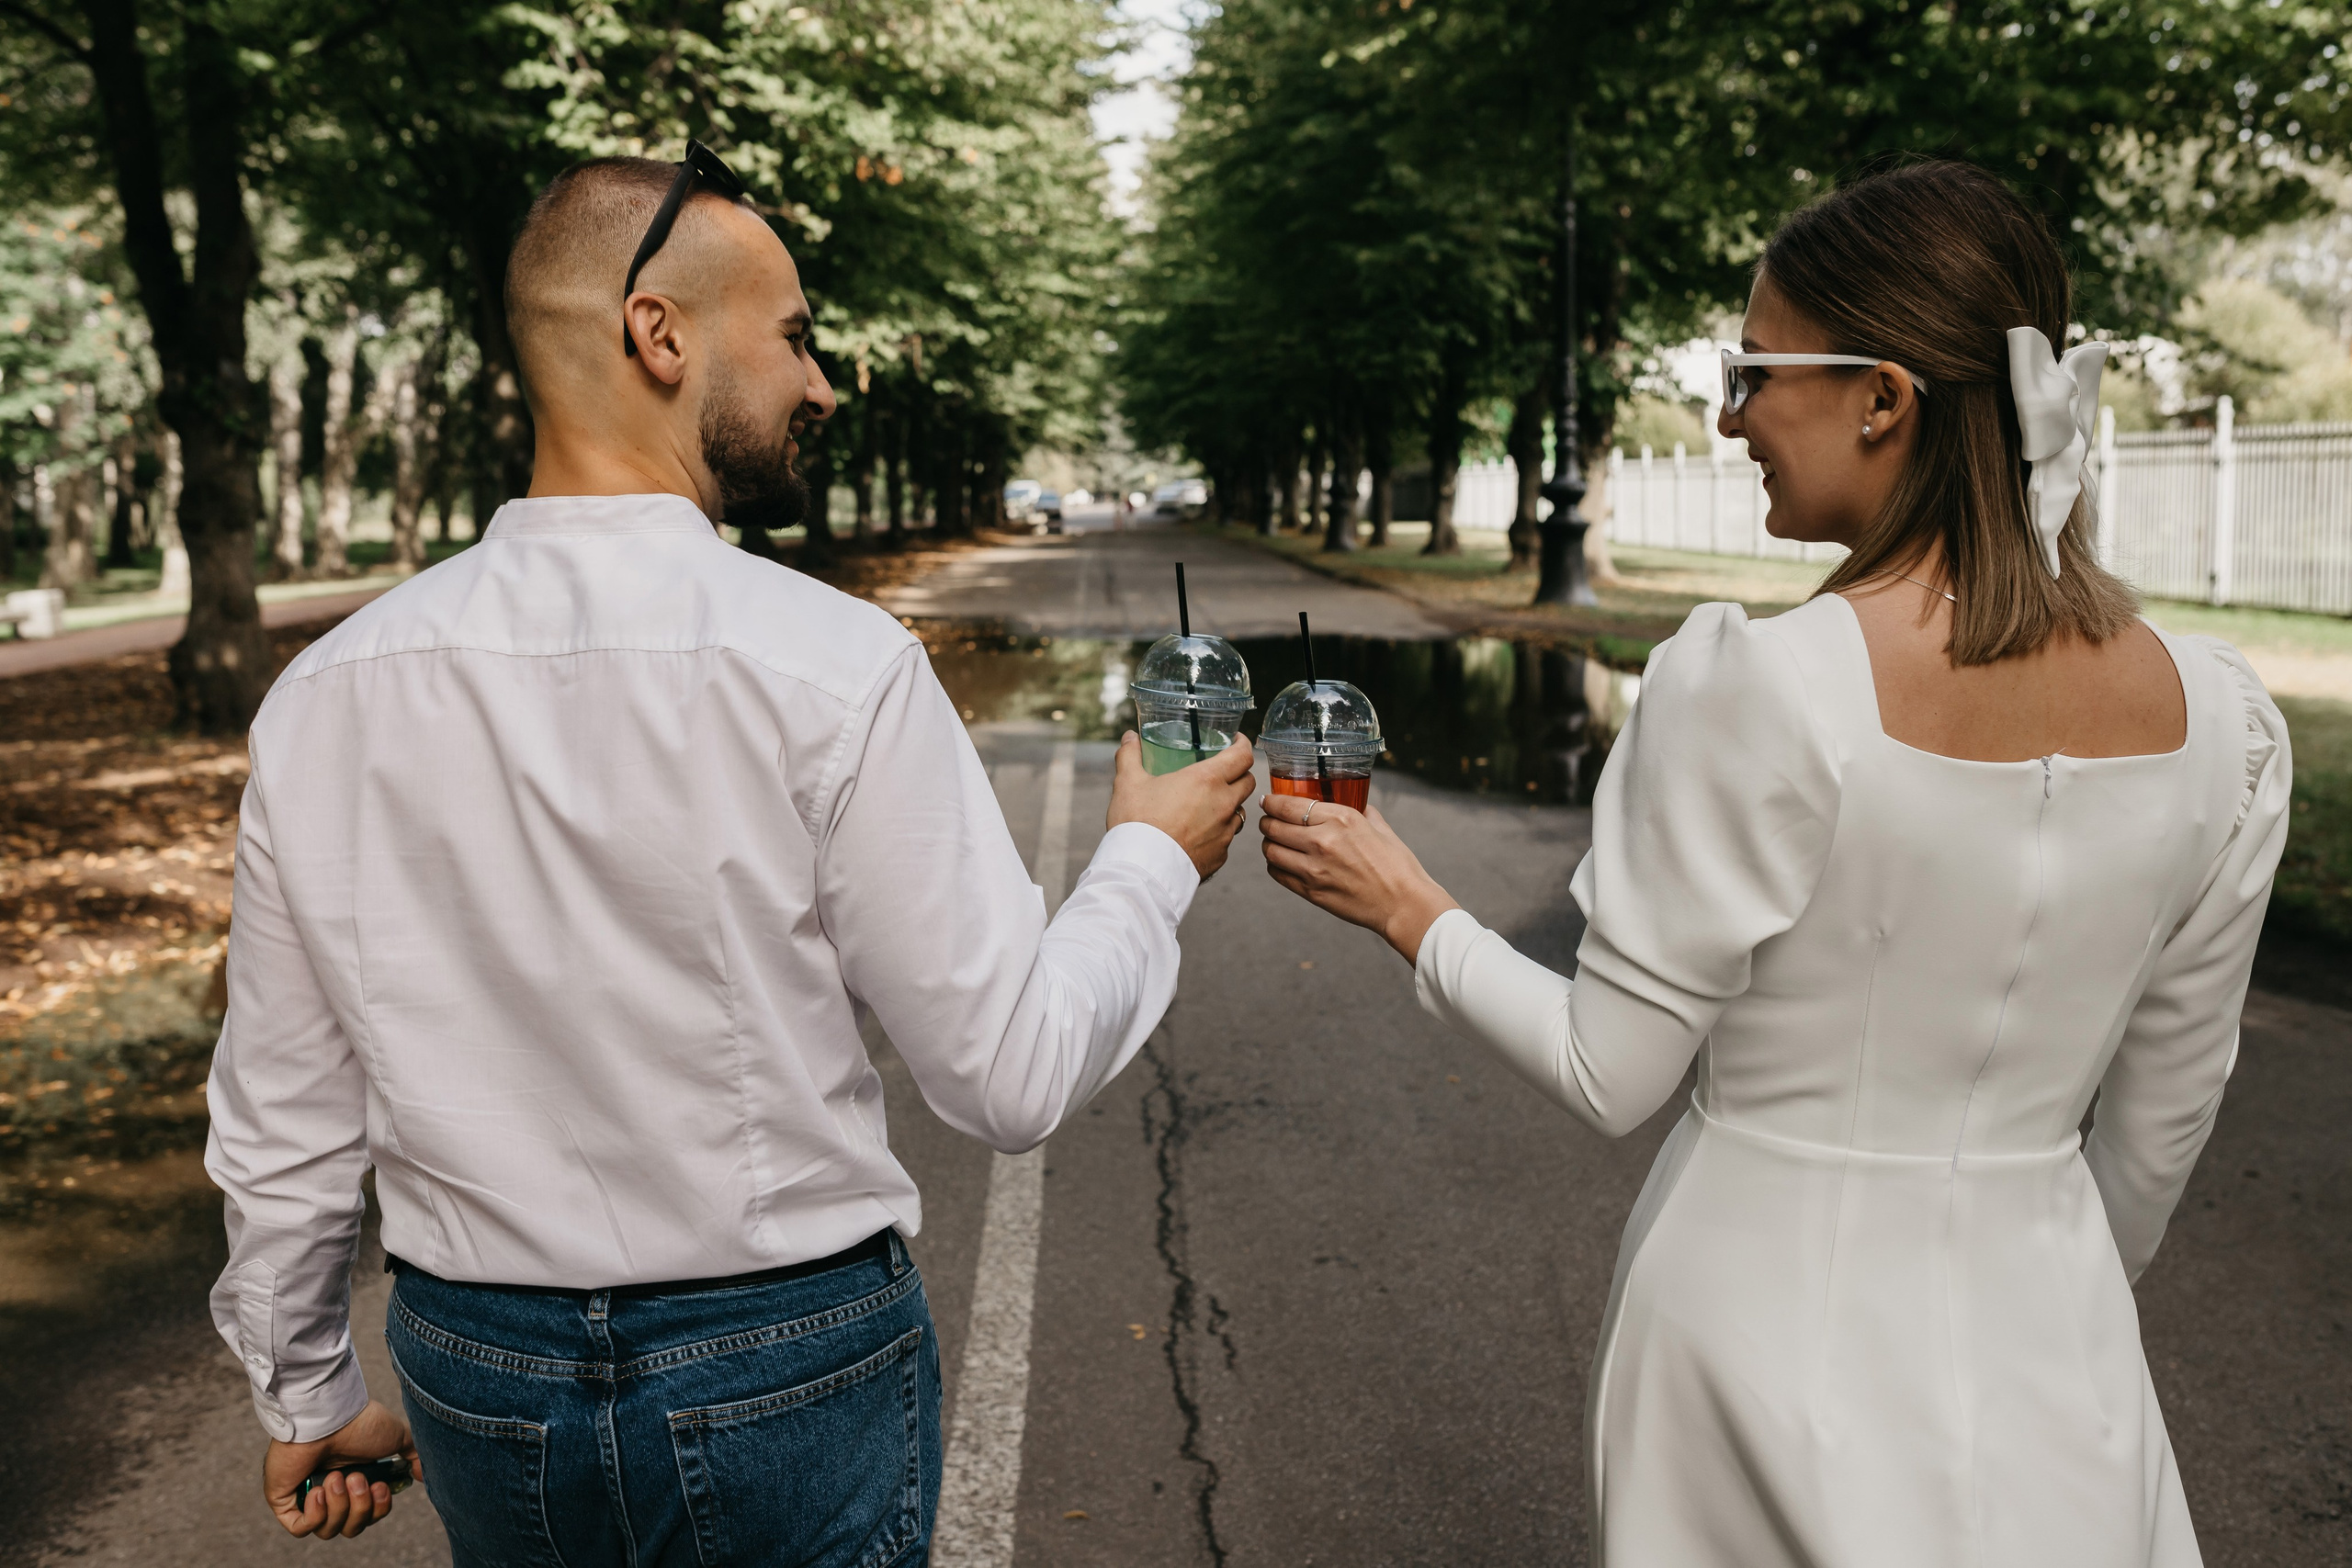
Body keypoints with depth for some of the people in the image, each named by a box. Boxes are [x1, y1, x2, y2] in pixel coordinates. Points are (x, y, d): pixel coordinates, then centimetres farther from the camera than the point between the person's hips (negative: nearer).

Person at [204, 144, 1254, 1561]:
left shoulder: (326, 693, -7)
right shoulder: (833, 665, -21)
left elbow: (282, 1123, 1)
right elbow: (1012, 1076, -17)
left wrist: (308, 1393, 17)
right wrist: (1152, 861, 1)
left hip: (479, 1381, 4)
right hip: (787, 1375, -4)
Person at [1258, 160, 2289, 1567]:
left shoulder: (1752, 686, -23)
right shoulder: (2220, 714, -7)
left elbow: (1611, 1076, -15)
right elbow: (2165, 1120, 3)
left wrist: (1407, 907, -1)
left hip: (1772, 1309, -3)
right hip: (2048, 1333, 4)